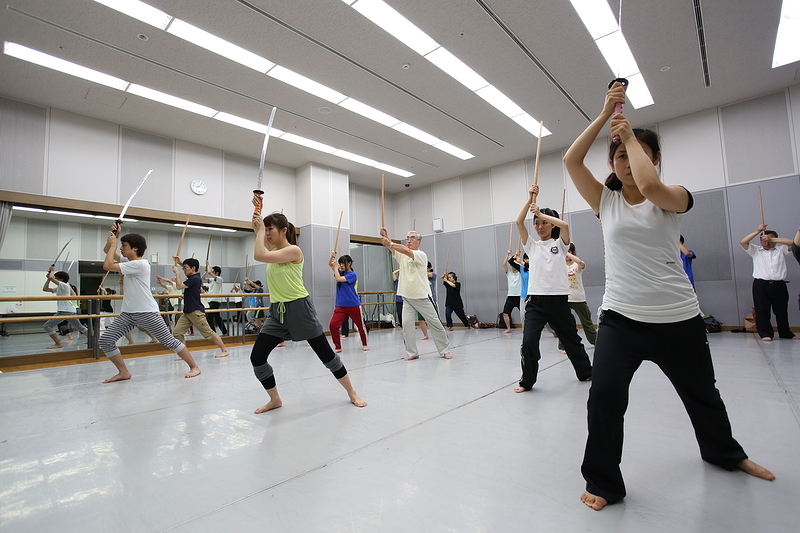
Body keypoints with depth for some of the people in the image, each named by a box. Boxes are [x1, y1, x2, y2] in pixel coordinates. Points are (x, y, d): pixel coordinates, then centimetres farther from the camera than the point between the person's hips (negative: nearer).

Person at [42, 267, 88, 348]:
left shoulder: (64, 285, -8)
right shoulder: (58, 288, 19)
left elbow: (51, 277, -17)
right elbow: (45, 289, 24)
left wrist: (52, 270, 1)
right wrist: (48, 278, 18)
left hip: (64, 311, -10)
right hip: (71, 311, 10)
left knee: (47, 326, -8)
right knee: (79, 327, 20)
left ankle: (58, 344, -8)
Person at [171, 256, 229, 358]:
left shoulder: (194, 279, -16)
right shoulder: (193, 276, 11)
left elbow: (179, 286, -18)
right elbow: (188, 269, 32)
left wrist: (177, 273, -7)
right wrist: (179, 262, 18)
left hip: (196, 311, -9)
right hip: (187, 312, 9)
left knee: (209, 333, -4)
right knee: (177, 333, 2)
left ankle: (224, 350, 5)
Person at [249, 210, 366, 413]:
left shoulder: (294, 250, -14)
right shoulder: (273, 250, 11)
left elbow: (259, 256, -22)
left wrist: (262, 228, -12)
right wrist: (257, 208, 5)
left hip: (299, 308, -8)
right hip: (276, 311, 8)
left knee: (326, 353, 1)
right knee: (256, 357, 2)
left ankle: (352, 393, 18)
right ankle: (275, 399, 21)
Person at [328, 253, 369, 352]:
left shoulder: (353, 275, -7)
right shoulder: (341, 272, 12)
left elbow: (338, 279, -18)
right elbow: (330, 264, 9)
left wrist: (335, 266, -9)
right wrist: (332, 257, -10)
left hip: (353, 305, -5)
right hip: (340, 306, 5)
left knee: (360, 325, 10)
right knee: (332, 325, -13)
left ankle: (365, 344, 32)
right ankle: (338, 347, 1)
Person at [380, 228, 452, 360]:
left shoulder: (421, 255, -9)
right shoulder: (401, 255, 7)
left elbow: (407, 252, -28)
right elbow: (391, 247, -9)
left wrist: (390, 243, -34)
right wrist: (385, 236, -29)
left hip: (422, 297, -4)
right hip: (407, 297, 4)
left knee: (435, 323, 3)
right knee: (406, 323, -4)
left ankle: (445, 350, 17)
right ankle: (412, 353, 8)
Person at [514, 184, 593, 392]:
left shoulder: (560, 244, 5)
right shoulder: (532, 245, 9)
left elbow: (564, 225, -16)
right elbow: (519, 222, -3)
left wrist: (541, 213, -8)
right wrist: (530, 198, -4)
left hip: (558, 299, 0)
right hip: (536, 300, 1)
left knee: (571, 339, 17)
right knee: (528, 341, -11)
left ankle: (585, 372, 41)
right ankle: (527, 381, 6)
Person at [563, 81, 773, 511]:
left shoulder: (674, 197, -3)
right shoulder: (605, 200, 3)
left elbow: (649, 186, -27)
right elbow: (571, 160, -7)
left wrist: (631, 136, -13)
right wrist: (605, 114, -6)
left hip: (678, 317, 0)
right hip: (620, 317, 0)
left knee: (702, 395, 23)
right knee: (604, 394, -17)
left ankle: (724, 452, 55)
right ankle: (603, 482, 3)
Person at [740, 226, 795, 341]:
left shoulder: (781, 250, 15)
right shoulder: (755, 251, 12)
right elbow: (743, 242, 0)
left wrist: (772, 239, -3)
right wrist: (757, 231, -1)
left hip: (779, 285, 2)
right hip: (761, 285, -2)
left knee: (782, 310, 12)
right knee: (762, 310, -4)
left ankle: (785, 333, 27)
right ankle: (766, 334, 1)